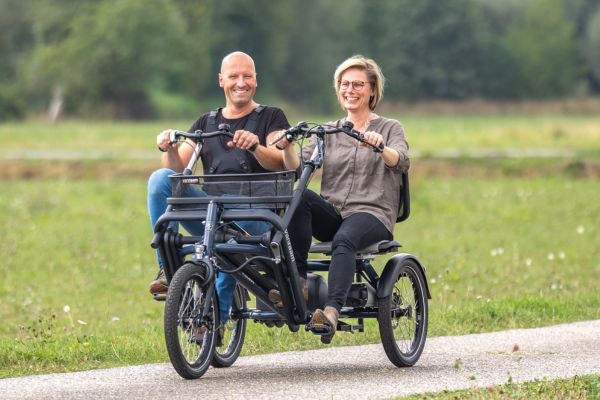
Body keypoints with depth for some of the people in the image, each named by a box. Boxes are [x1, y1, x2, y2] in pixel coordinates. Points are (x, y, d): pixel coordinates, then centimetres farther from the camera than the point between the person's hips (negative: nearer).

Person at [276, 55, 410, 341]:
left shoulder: (390, 129, 11)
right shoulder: (328, 132, 19)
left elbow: (401, 162, -12)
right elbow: (298, 168, 3)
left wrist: (379, 147, -33)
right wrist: (287, 148, -19)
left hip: (372, 214, -3)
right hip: (331, 215, 3)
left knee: (343, 239, -38)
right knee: (301, 197, -30)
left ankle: (333, 309, -55)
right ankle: (297, 281, -32)